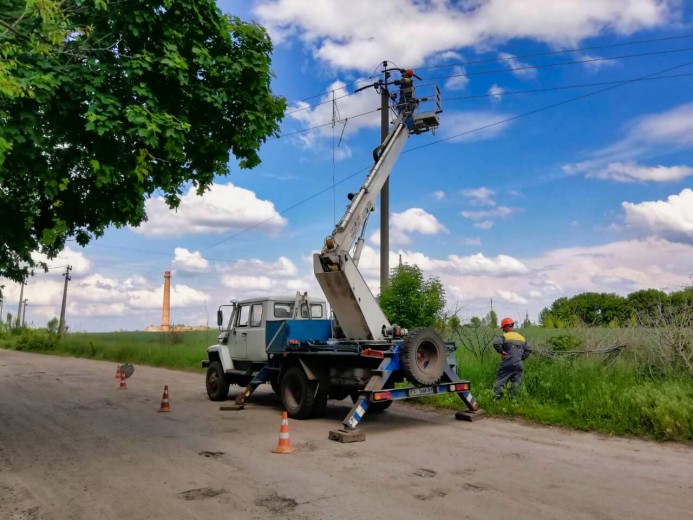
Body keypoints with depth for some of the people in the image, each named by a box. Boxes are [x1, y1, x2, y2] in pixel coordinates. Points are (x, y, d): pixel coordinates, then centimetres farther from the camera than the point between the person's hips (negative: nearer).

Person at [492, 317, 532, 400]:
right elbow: (528, 349, 19)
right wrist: (522, 358, 14)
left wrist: (501, 351, -11)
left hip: (507, 363, -5)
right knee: (516, 383, 8)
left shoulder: (505, 336, -6)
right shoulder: (521, 338, 15)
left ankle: (496, 398, -5)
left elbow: (496, 343, -24)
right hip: (518, 364, 5)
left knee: (500, 380, 0)